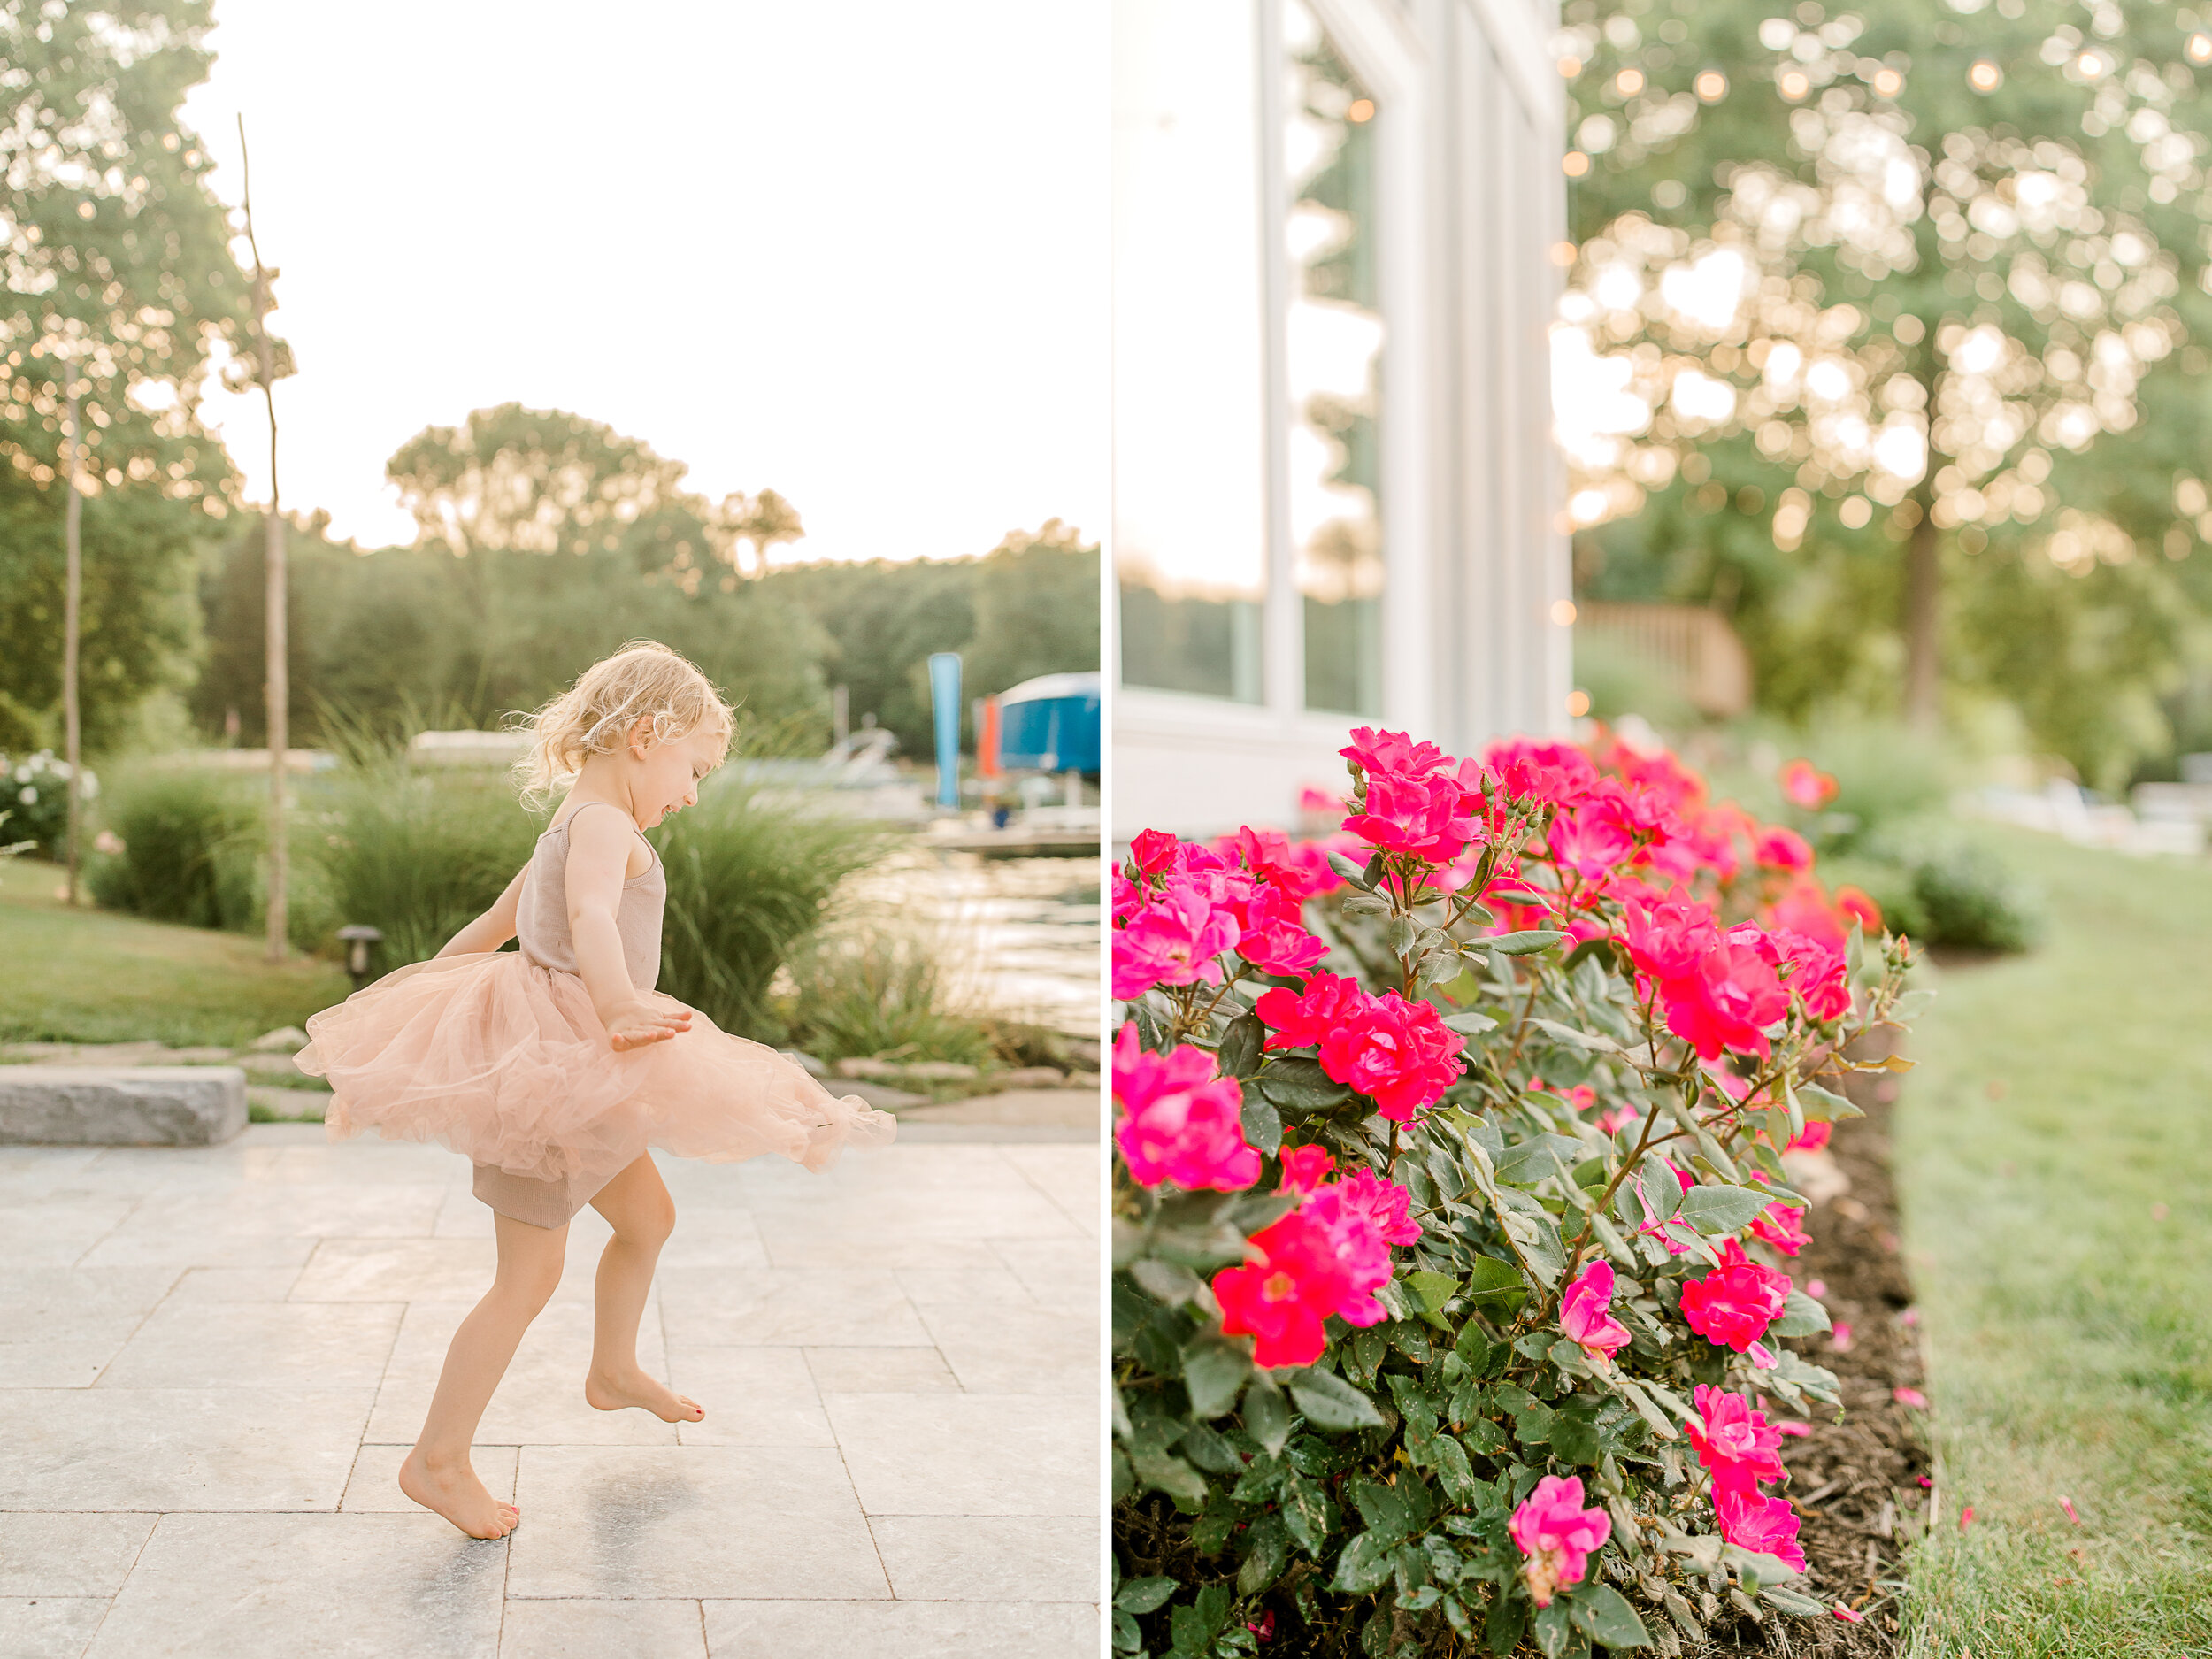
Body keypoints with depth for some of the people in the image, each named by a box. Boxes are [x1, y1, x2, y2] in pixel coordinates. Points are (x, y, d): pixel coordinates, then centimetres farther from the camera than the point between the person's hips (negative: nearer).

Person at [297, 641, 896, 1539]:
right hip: (553, 1057, -11)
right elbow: (591, 916, -37)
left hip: (573, 1063, 11)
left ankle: (613, 1371, 44)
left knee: (648, 1215, 23)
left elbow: (491, 924, 26)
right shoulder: (605, 823, -16)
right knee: (530, 1274, -5)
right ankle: (437, 1461, 3)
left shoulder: (572, 822, 16)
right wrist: (619, 1006, -52)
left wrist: (426, 979, 37)